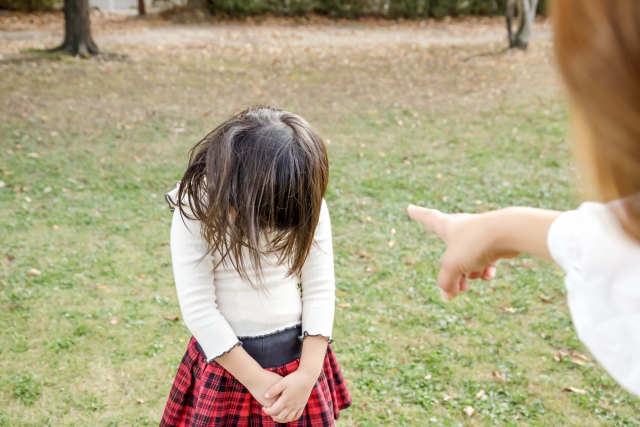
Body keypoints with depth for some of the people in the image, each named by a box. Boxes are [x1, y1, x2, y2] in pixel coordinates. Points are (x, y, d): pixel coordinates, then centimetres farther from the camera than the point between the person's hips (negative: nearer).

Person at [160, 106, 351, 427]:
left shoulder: (307, 206, -11)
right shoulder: (197, 209, -17)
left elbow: (320, 289, -7)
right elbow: (197, 307, -17)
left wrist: (308, 373, -15)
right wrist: (256, 379, -16)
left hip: (298, 357, 2)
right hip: (226, 361, -2)